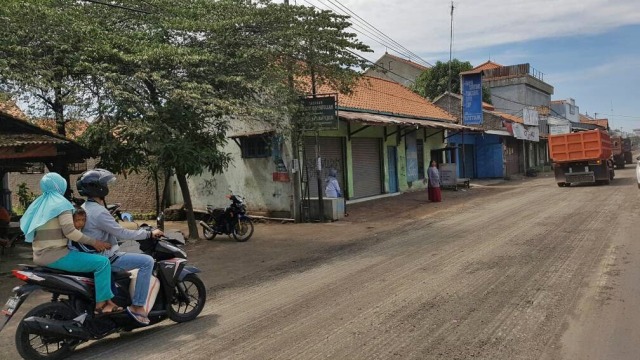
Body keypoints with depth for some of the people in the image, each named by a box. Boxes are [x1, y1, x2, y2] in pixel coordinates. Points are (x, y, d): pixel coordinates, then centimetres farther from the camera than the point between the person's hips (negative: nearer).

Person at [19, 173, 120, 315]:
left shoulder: (39, 203, 17)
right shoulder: (60, 203, -10)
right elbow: (69, 231, -20)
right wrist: (94, 242, -14)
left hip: (40, 256, 10)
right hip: (55, 256, -10)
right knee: (102, 262, -12)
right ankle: (101, 303, -13)